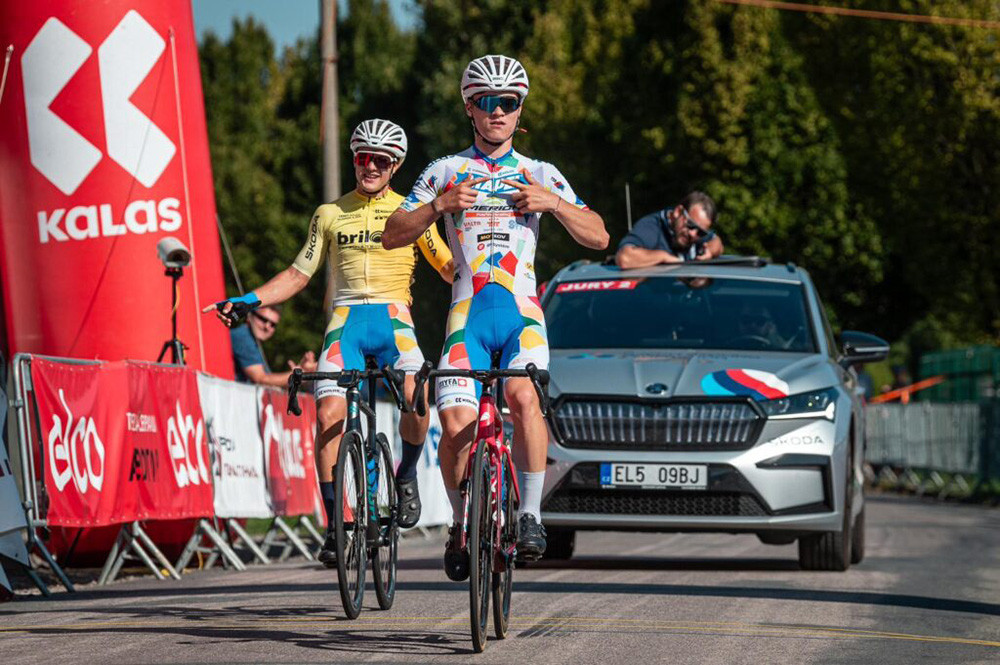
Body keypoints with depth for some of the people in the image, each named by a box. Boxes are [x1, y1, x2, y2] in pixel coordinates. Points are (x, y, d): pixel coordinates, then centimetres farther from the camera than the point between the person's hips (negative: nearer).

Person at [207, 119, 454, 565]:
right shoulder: (330, 214, 16)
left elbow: (449, 268, 12)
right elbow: (298, 275, 18)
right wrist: (249, 300, 6)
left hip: (393, 318, -1)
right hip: (346, 321, 2)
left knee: (415, 396, -31)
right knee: (329, 414, -21)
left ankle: (407, 474, 0)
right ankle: (335, 522, -9)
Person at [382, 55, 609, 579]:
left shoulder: (540, 175, 14)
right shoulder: (447, 171, 12)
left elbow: (598, 237, 9)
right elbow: (392, 235, 6)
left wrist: (554, 203, -7)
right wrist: (440, 205, -9)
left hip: (522, 311, 0)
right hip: (468, 313, 0)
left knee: (523, 396, -30)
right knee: (456, 424, -16)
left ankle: (530, 514, -19)